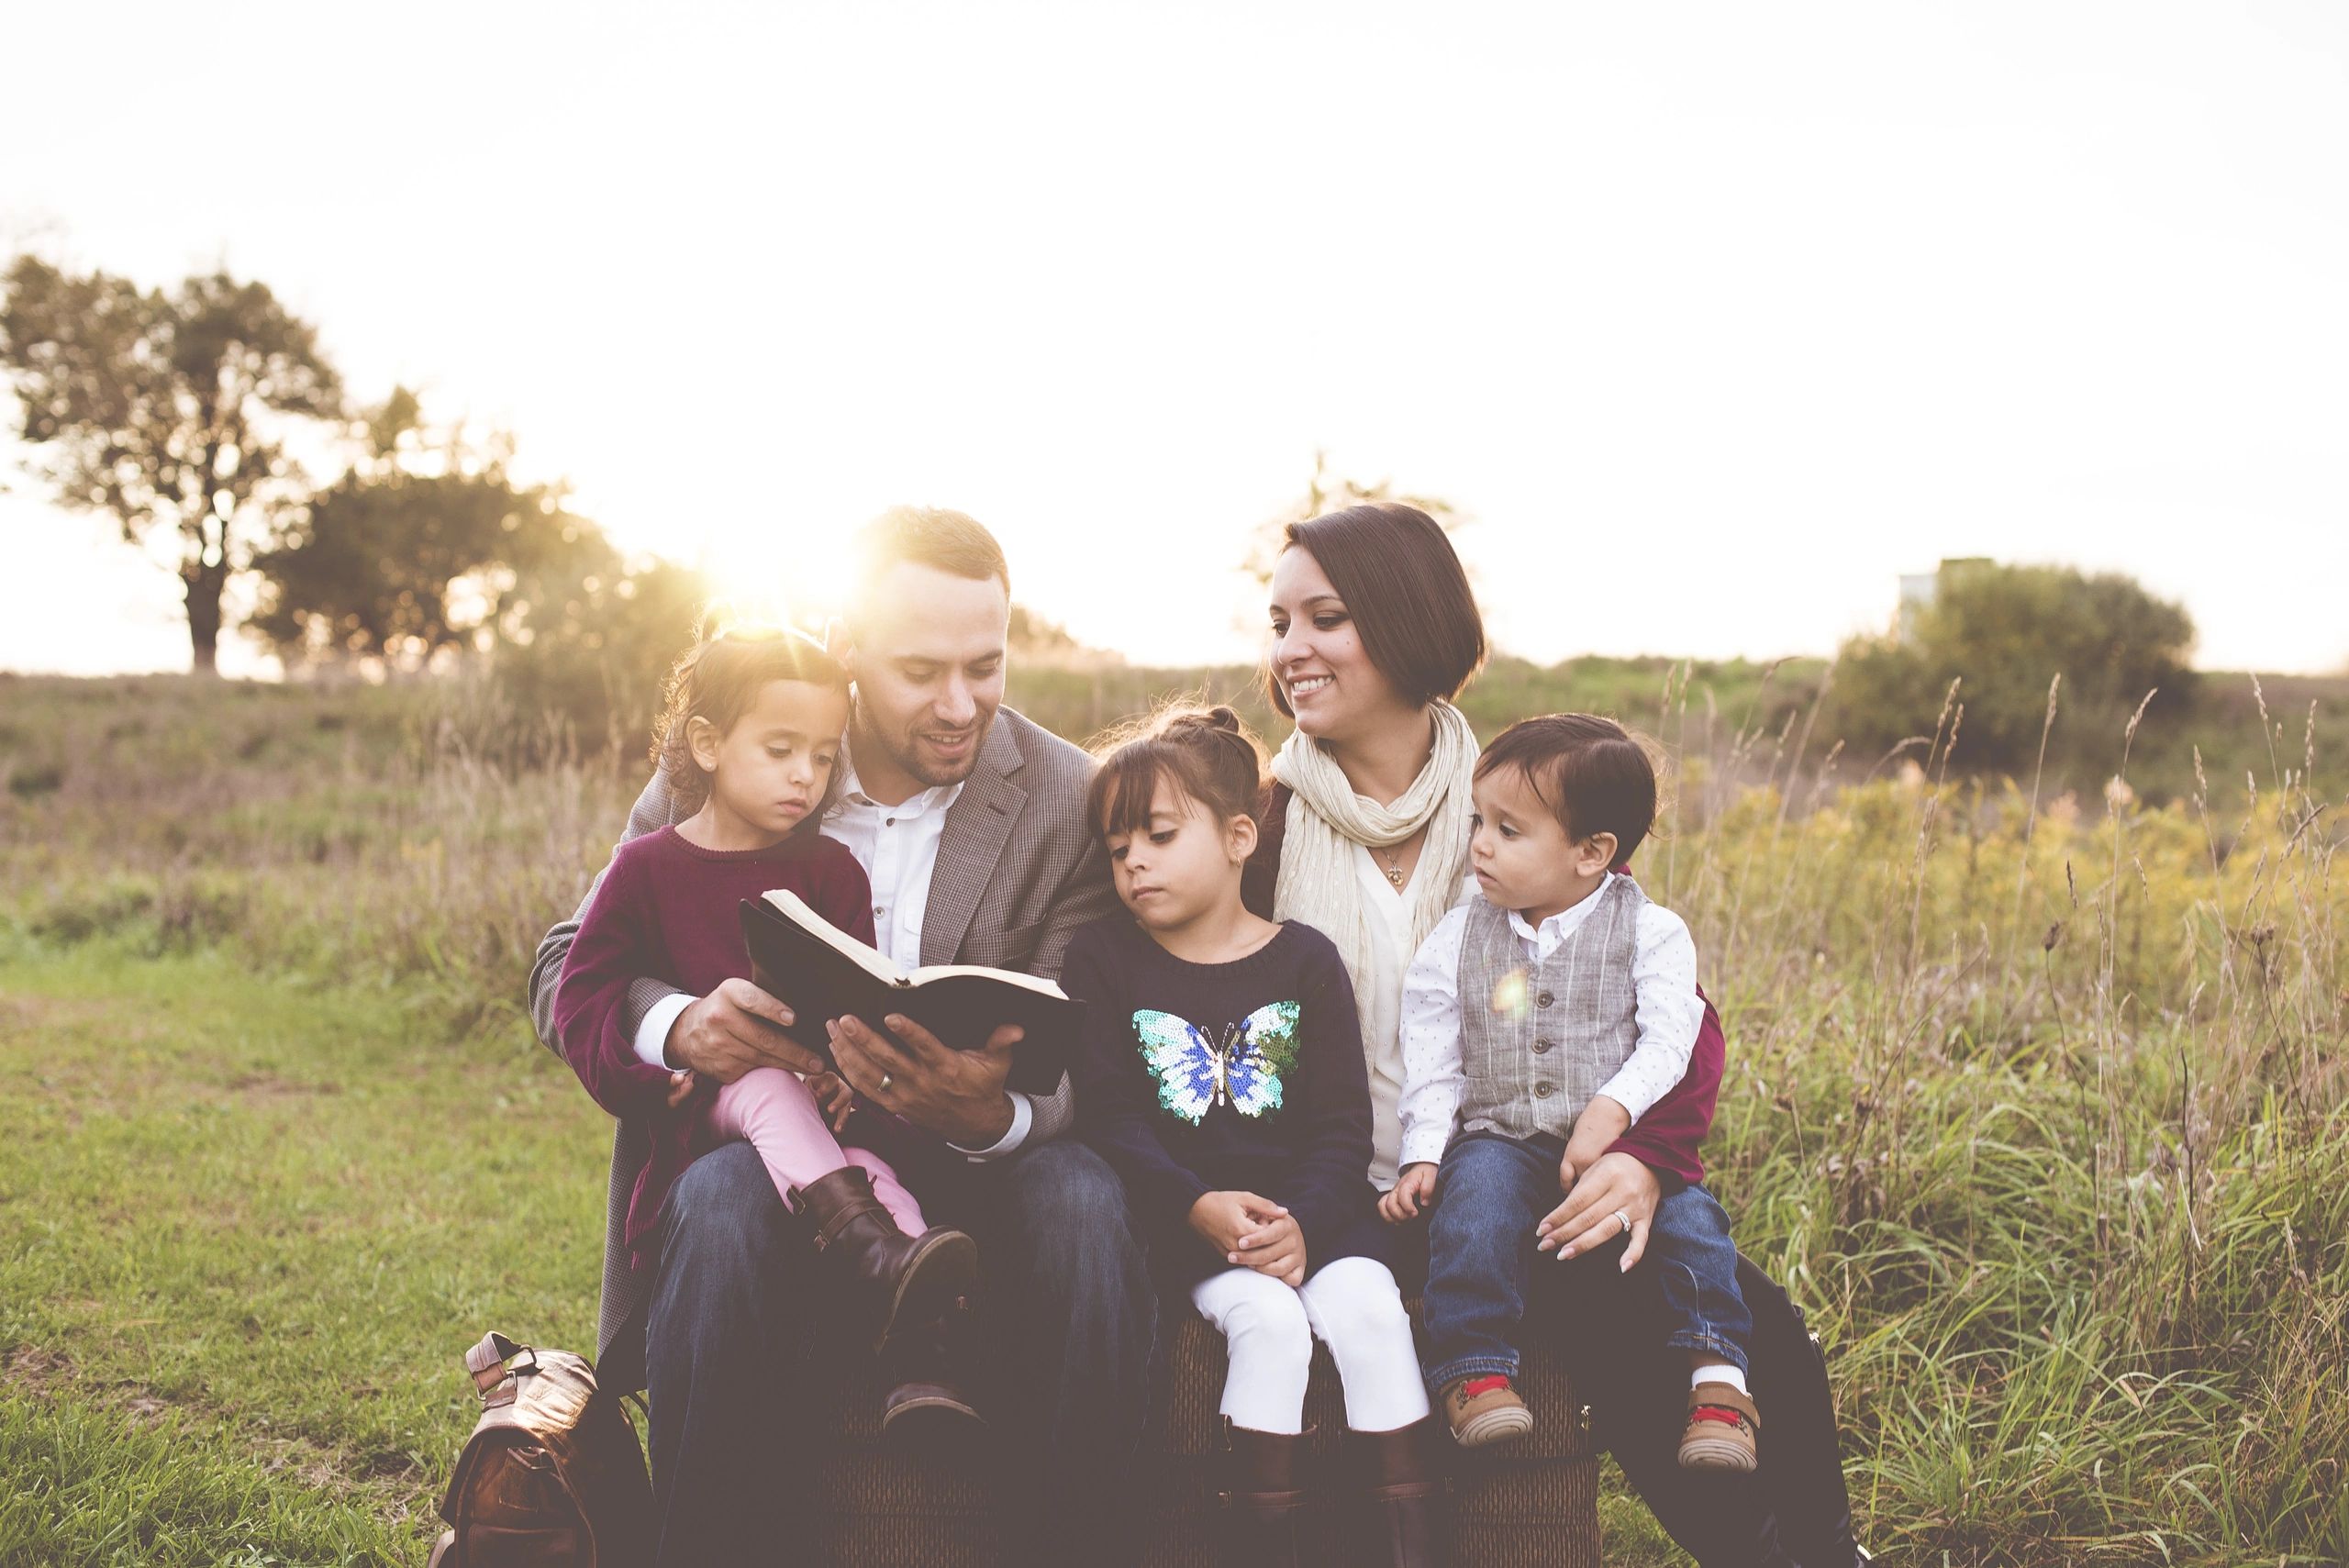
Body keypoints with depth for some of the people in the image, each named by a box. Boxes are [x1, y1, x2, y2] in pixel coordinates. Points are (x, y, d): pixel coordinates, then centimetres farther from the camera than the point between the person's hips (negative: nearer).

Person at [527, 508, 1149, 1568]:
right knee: (720, 1211, -34)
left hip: (971, 1161, 0)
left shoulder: (1068, 801, -3)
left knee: (1084, 1203, -32)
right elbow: (568, 971, 0)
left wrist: (987, 1113, -32)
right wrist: (677, 1024, -26)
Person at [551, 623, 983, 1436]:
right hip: (703, 1099, -2)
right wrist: (656, 1068, -17)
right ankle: (873, 1255, -59)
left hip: (820, 1105, 2)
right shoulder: (647, 866, 6)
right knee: (769, 1089, -37)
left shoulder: (831, 869, 12)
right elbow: (580, 997, 2)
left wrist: (848, 1076, -18)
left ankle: (920, 1364, -48)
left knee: (877, 1172, -32)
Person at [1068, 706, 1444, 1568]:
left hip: (1312, 1206, 2)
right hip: (1182, 1213, -1)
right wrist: (1199, 1207, -17)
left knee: (1368, 1310, -25)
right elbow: (1108, 1117, -2)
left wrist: (1304, 1222, -15)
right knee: (1269, 1319, -29)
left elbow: (1343, 1122, 3)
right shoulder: (1102, 958, 7)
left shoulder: (1304, 960, 8)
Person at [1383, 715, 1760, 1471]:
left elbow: (1668, 1042, -7)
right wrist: (1423, 1156, -3)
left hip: (1622, 1141, -1)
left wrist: (1611, 1112, -23)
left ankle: (1717, 1377, -16)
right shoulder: (1457, 940, 9)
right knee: (1474, 1197, -29)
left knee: (1685, 1211, -26)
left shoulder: (1650, 932, 1)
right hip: (1500, 1138, 1)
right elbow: (1433, 1065, 9)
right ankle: (1473, 1373, -25)